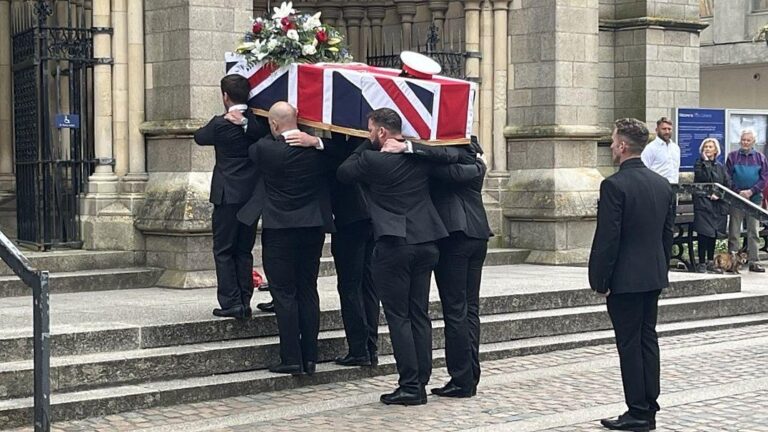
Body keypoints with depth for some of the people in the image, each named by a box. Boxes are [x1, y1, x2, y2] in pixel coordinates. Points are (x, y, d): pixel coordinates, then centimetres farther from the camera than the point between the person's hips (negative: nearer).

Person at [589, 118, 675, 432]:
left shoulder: (614, 185, -16)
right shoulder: (663, 185, 7)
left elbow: (607, 238, -17)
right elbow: (668, 233, 12)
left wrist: (600, 281, -10)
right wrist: (661, 270, 19)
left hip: (624, 279, -7)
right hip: (654, 277, 7)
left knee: (629, 344, -1)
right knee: (648, 340, 12)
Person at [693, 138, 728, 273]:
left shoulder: (720, 166, 13)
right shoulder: (699, 164, 1)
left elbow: (726, 185, 9)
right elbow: (703, 178, -16)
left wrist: (717, 195, -7)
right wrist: (706, 162, -15)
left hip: (718, 205, 5)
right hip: (703, 203, -4)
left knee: (714, 234, 8)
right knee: (704, 234, -9)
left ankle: (710, 262, 16)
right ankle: (702, 263, -5)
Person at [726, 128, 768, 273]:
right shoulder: (733, 156, 5)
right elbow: (727, 177, 1)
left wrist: (751, 191, -10)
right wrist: (738, 192, -11)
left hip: (754, 198, 1)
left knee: (753, 232, 4)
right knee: (734, 232, 0)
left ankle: (754, 262, 8)